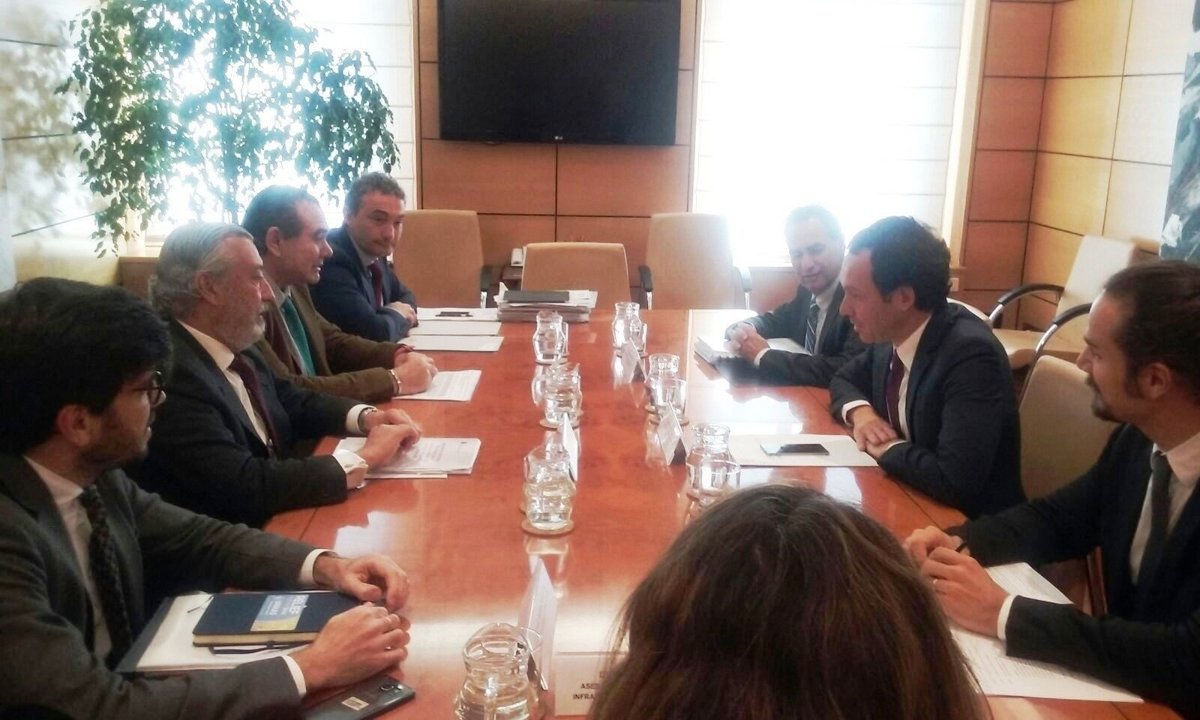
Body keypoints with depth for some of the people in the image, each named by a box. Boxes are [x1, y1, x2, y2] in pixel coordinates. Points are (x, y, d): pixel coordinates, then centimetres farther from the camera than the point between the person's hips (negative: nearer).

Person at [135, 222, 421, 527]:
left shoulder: (233, 348, 2)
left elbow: (291, 402, 16)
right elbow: (246, 488, -29)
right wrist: (363, 458, -20)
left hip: (279, 522, 8)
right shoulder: (173, 376, -25)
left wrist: (365, 417, -3)